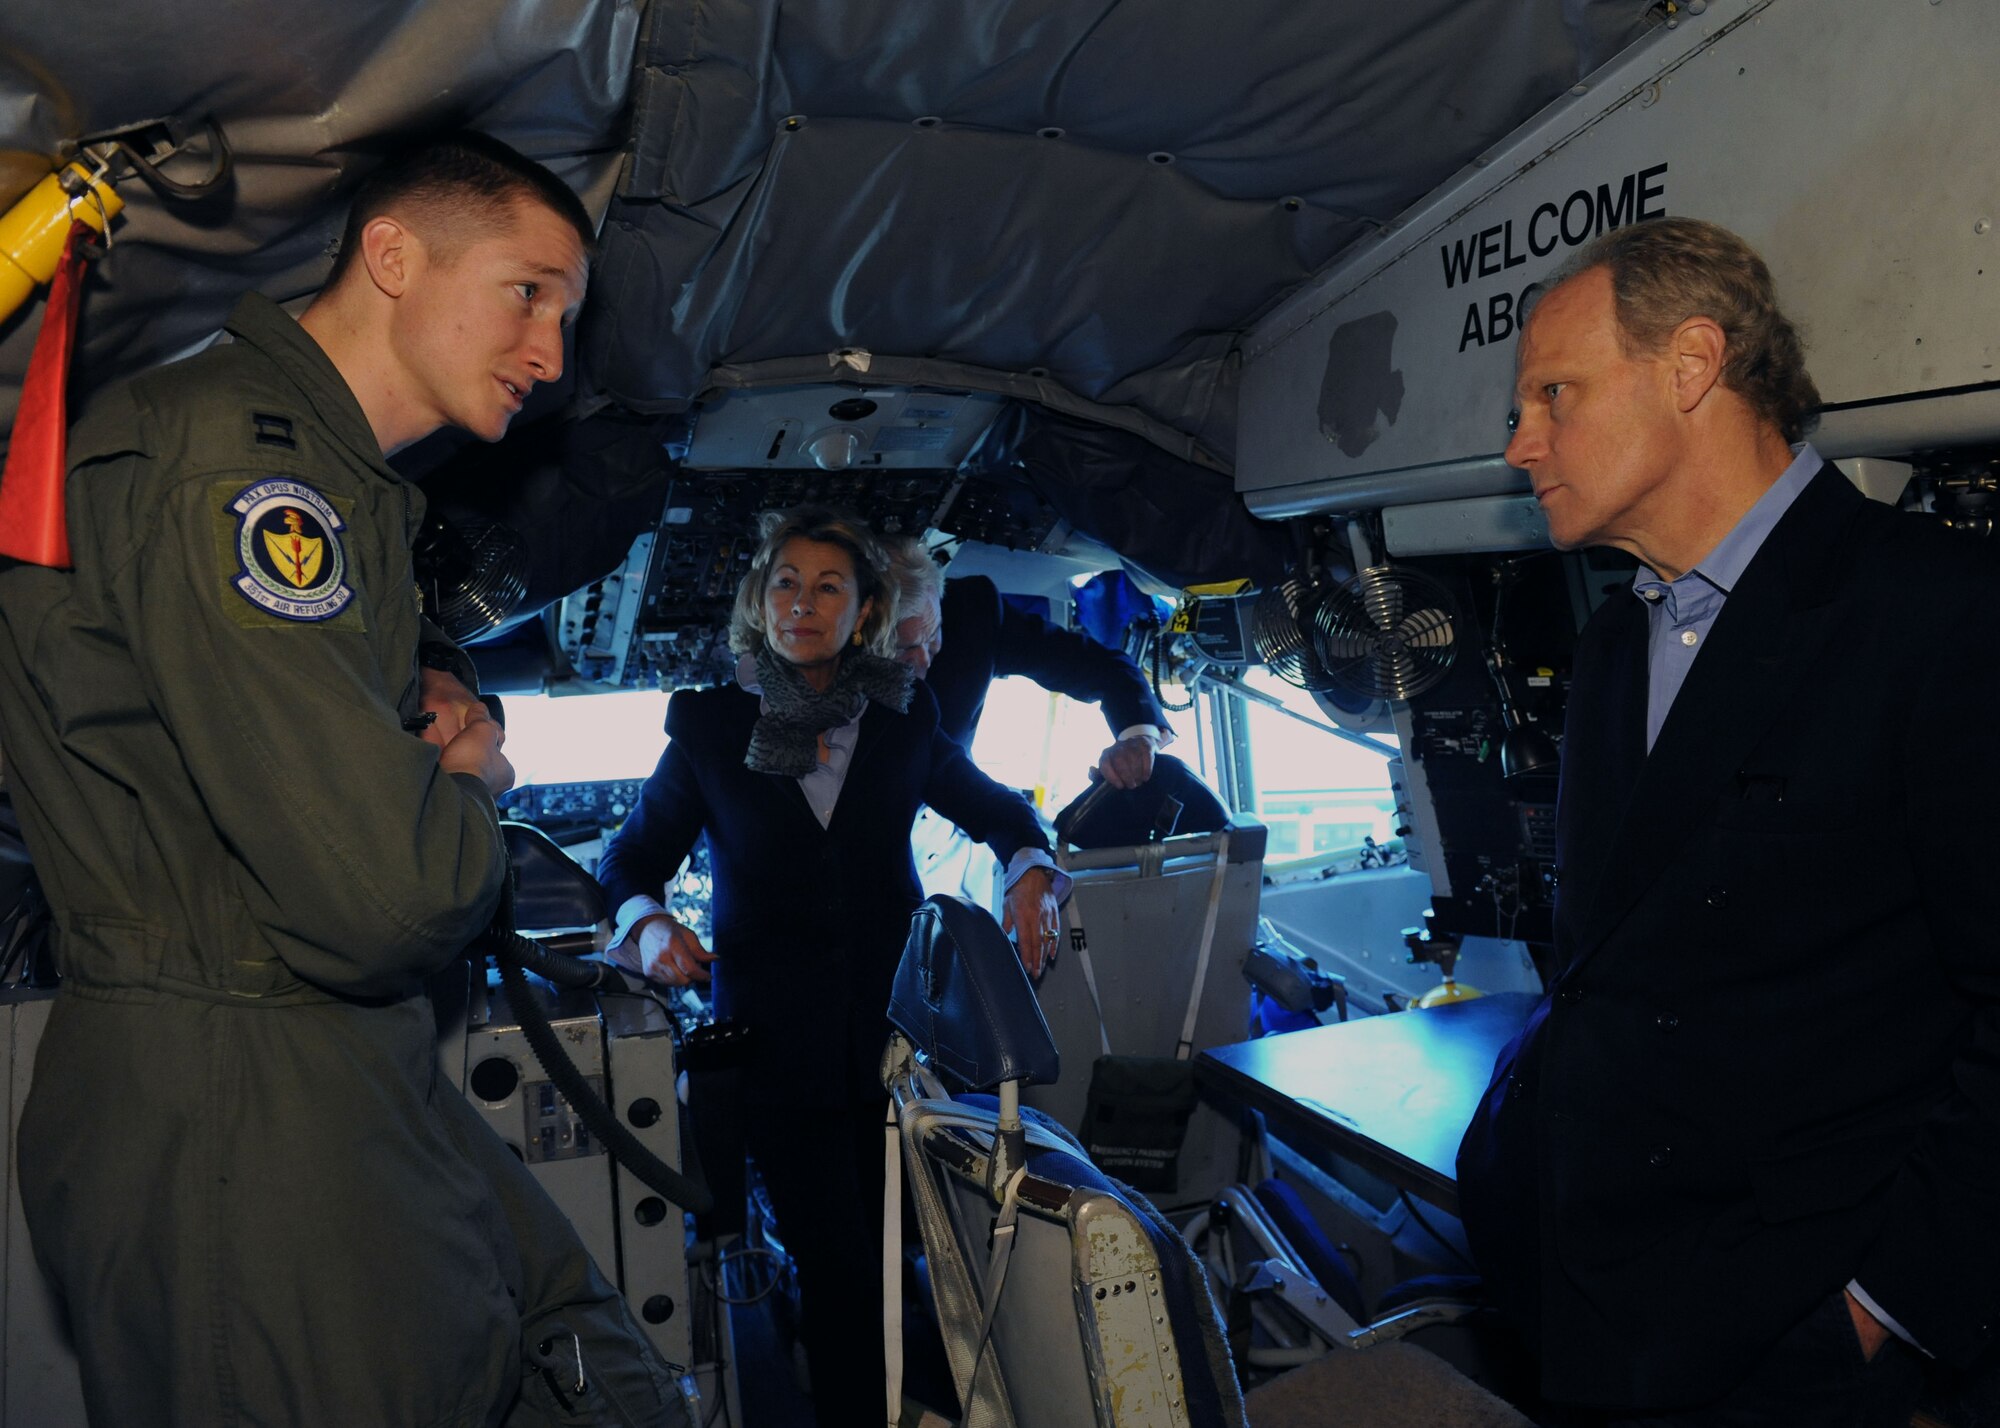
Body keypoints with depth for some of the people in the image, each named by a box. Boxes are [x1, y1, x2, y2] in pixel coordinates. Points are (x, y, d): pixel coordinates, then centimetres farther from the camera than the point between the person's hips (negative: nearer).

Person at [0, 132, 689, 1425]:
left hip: (361, 1081, 10)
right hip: (227, 1115, -10)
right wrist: (470, 785, -5)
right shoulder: (227, 455, -20)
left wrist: (440, 694, 8)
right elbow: (384, 894, -29)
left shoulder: (345, 483, 14)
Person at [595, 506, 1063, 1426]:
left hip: (896, 1027, 2)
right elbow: (633, 855, 10)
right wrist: (646, 922, -10)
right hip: (779, 1033, -1)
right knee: (837, 1266, -3)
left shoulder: (902, 721, 6)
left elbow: (994, 808, 19)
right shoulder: (710, 727, 3)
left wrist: (1029, 869, -1)